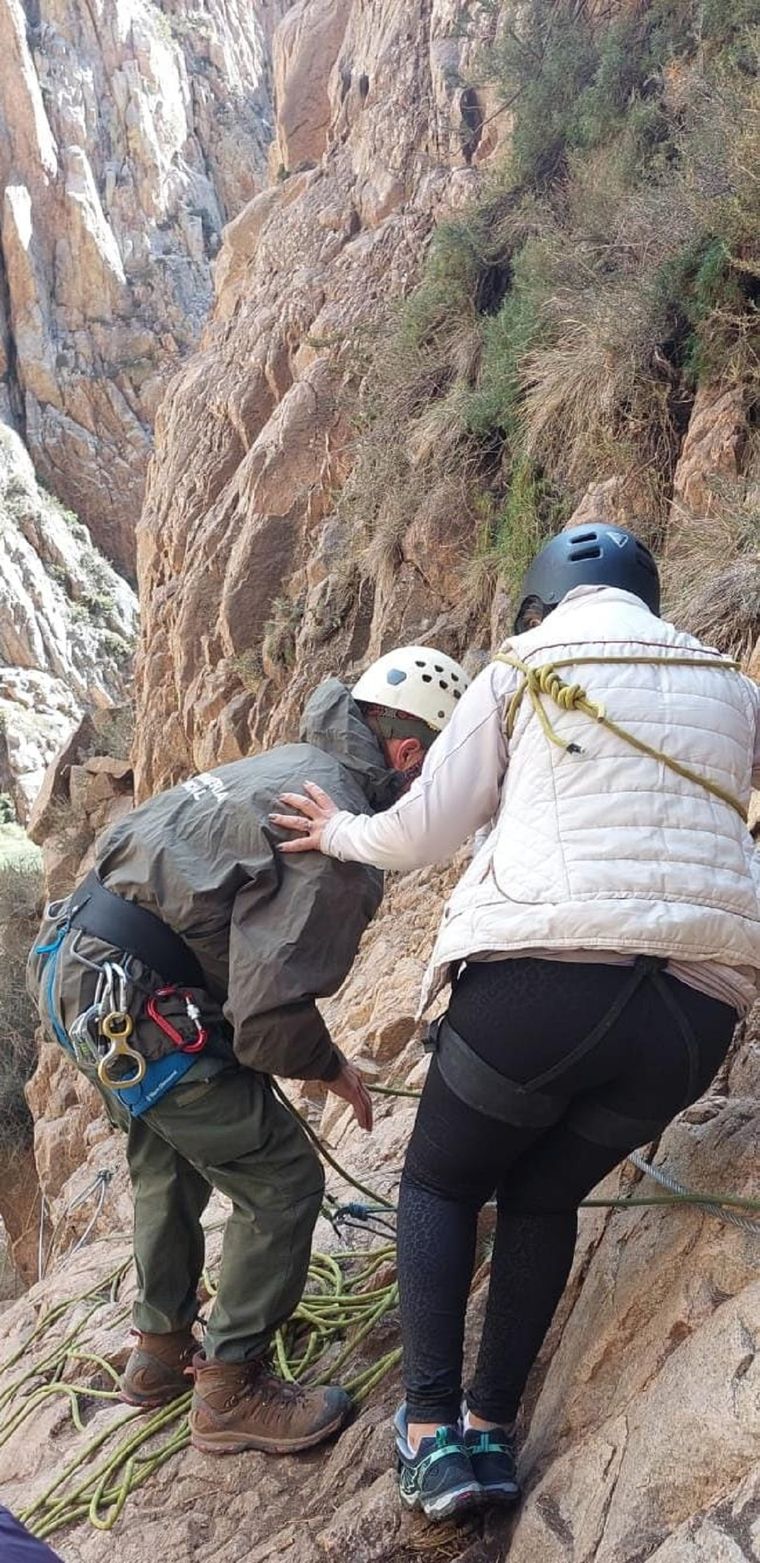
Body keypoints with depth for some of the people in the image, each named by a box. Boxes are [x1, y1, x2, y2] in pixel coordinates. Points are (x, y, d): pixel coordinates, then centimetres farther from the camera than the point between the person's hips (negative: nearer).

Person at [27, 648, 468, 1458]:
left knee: (169, 1164, 28)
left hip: (76, 968, 10)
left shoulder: (290, 763, 11)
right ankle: (230, 1392, 17)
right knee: (282, 1183, 3)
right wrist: (331, 1068, -1)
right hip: (137, 1005, -10)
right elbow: (270, 1009, -22)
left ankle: (160, 1351, 45)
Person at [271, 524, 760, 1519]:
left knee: (439, 1182, 19)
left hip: (543, 975, -4)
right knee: (544, 1197, 25)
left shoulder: (523, 669, 10)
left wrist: (342, 834, 28)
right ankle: (493, 1428, 21)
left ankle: (433, 1432, 10)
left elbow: (424, 831, 11)